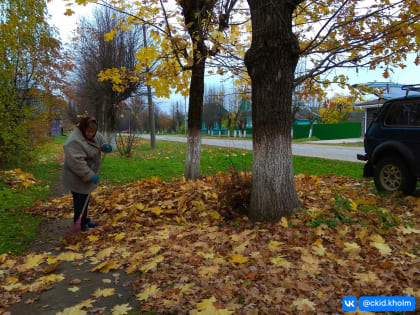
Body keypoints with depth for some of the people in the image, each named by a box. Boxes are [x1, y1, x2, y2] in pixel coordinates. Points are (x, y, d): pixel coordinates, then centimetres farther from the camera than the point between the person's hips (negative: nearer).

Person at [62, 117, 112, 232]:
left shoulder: (91, 134, -4)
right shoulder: (74, 142, -30)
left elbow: (100, 139, 16)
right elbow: (77, 163, -33)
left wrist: (105, 146, -7)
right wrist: (91, 175, -30)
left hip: (86, 176, 9)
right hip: (78, 178, -9)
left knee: (86, 199, 21)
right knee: (81, 201, 0)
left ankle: (84, 221, 37)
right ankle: (79, 225, 14)